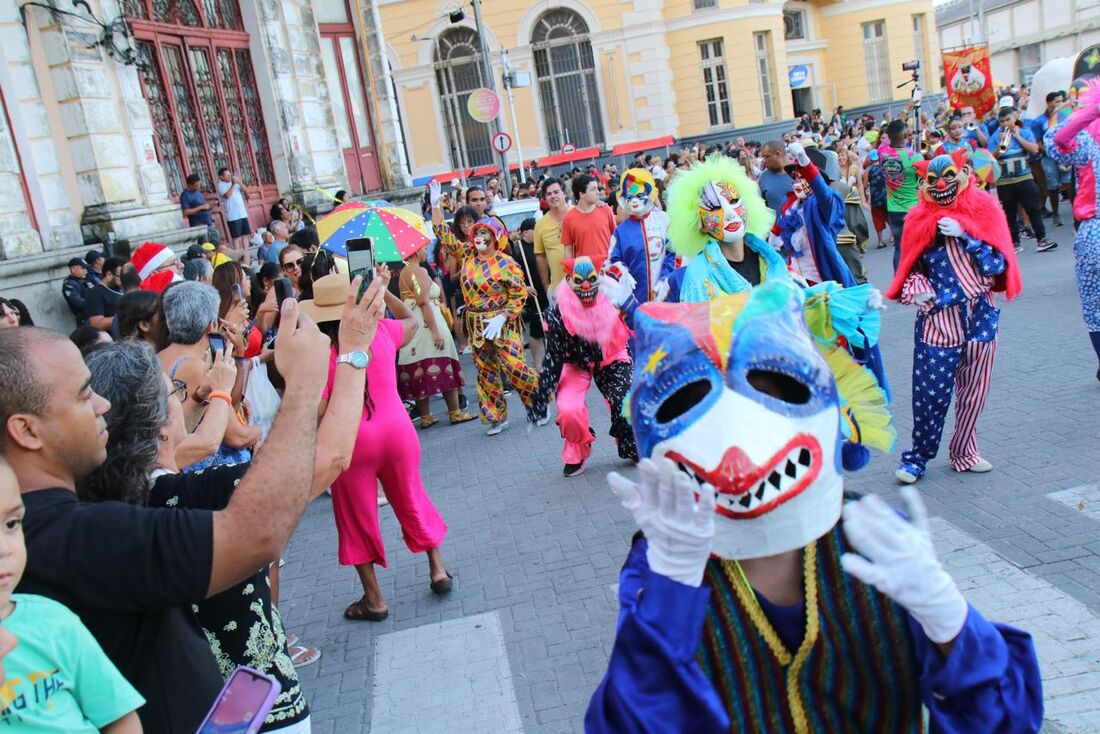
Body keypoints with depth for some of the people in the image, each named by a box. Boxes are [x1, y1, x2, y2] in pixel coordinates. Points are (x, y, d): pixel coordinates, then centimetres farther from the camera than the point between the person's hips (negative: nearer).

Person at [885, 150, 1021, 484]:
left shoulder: (983, 211, 0)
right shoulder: (920, 219, 1)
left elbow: (998, 264, -8)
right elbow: (911, 267, 10)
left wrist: (964, 236, -17)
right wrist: (916, 290, -11)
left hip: (980, 317, 2)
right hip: (937, 320, -1)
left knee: (973, 390, 9)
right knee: (930, 391, -5)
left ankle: (964, 453, 25)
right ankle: (917, 456, 9)